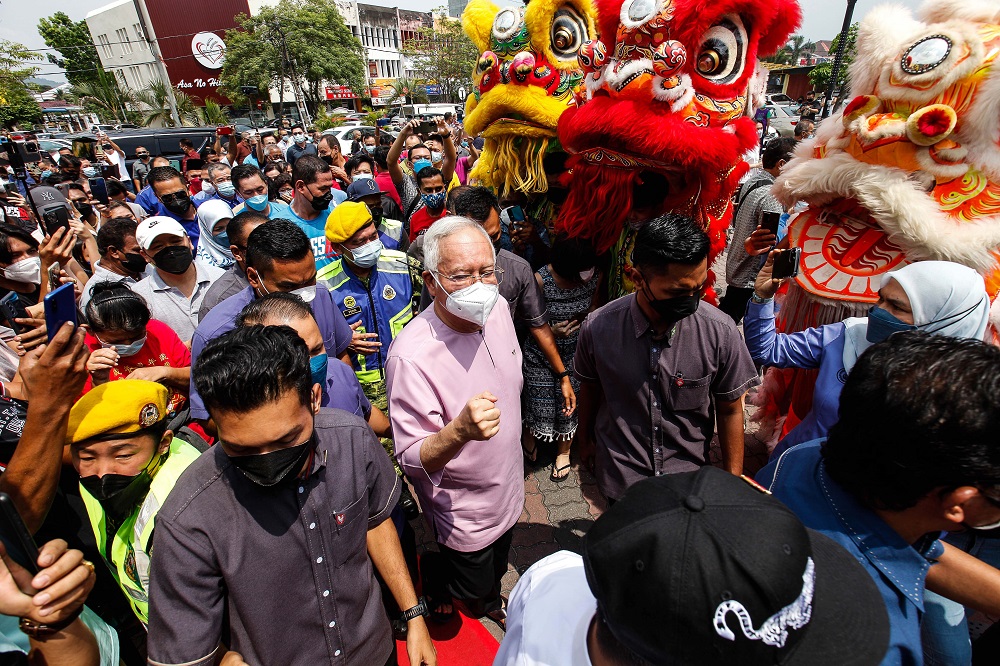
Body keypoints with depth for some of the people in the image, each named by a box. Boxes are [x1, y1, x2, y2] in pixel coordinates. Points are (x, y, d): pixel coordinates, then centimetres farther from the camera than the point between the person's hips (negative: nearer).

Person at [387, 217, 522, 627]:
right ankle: (432, 589, 54)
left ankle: (489, 601, 66)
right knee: (473, 588, 21)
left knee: (497, 570, 32)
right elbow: (412, 459, -31)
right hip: (463, 511, -6)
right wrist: (460, 430, -50)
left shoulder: (497, 309, -13)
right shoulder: (411, 356, -36)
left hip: (507, 487, 6)